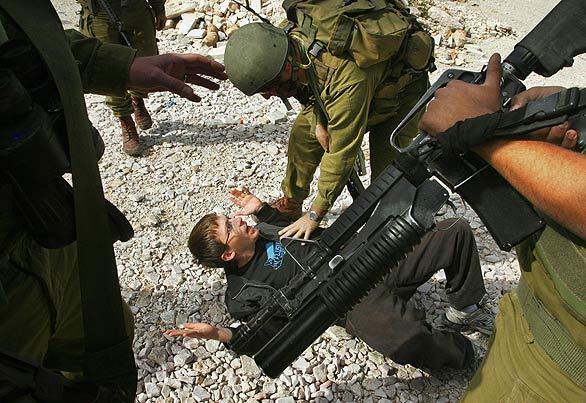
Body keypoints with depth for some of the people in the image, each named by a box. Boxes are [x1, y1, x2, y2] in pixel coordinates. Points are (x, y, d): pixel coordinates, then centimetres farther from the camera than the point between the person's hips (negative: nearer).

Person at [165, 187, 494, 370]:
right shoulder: (241, 294, -2)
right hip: (358, 304, -7)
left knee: (456, 231, -3)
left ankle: (464, 308, 19)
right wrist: (220, 335, -23)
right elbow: (275, 333, -8)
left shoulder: (259, 230, 16)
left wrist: (262, 209, 18)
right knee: (408, 343, -39)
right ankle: (465, 352, -4)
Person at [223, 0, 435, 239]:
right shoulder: (289, 38, -25)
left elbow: (341, 153, -37)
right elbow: (310, 86, 0)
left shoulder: (347, 78, -46)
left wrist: (314, 215, -28)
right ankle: (290, 205, 23)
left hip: (399, 89, -7)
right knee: (303, 133, 5)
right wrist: (318, 121, -12)